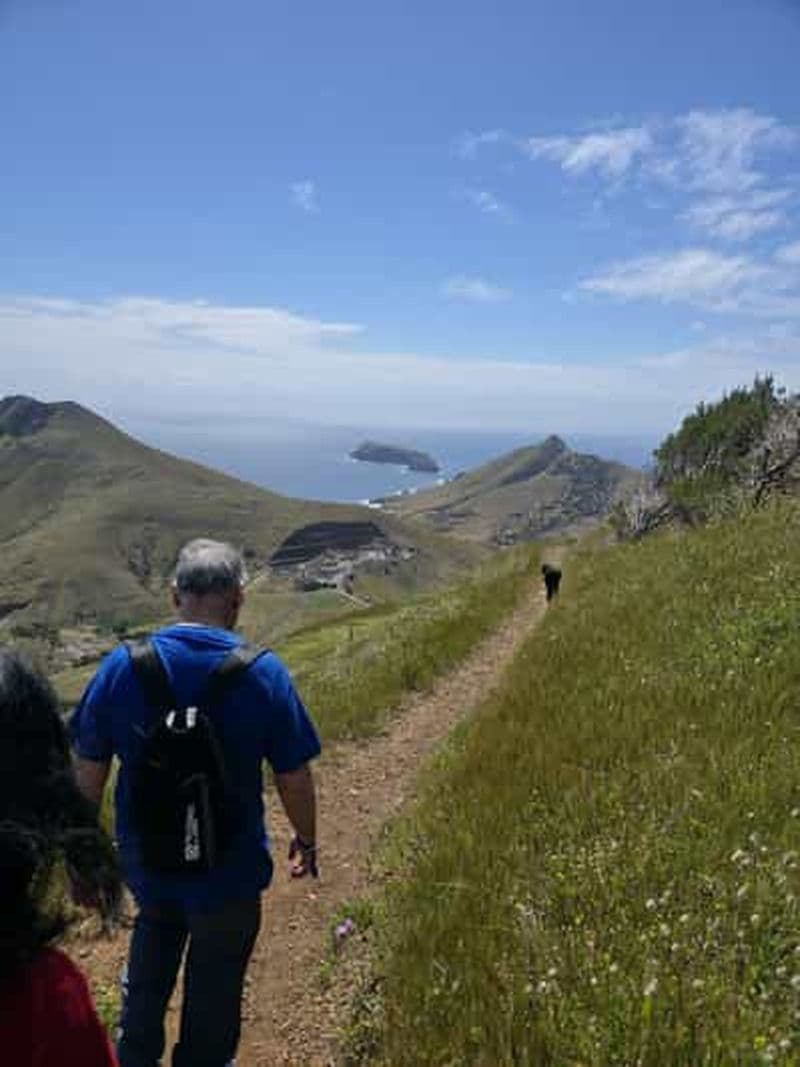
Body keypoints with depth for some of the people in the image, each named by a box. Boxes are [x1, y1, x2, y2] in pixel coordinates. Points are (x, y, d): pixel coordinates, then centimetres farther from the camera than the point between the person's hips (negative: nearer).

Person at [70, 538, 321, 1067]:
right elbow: (295, 778, -12)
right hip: (229, 872, -2)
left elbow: (88, 771, -6)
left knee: (147, 976, 33)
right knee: (213, 998, 23)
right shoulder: (264, 674, -19)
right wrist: (306, 839, 6)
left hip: (148, 862, 3)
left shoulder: (123, 666, -14)